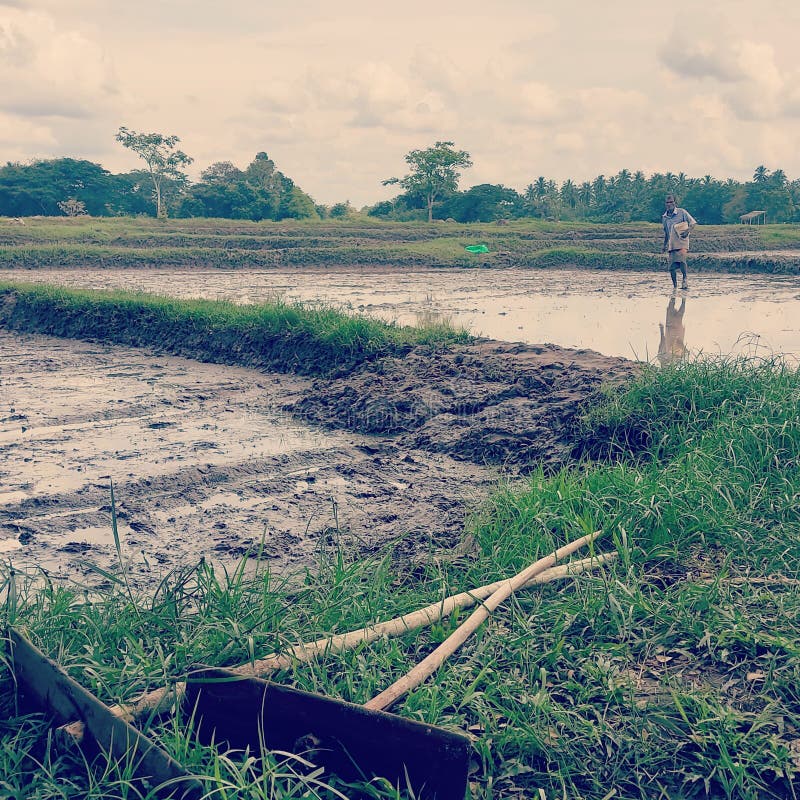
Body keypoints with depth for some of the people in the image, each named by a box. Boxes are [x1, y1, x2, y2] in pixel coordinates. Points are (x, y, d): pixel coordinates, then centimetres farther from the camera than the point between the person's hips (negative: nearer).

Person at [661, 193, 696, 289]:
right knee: (672, 267, 1)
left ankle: (685, 280, -16)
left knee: (681, 260, -28)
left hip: (682, 243, -5)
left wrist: (687, 231, -16)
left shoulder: (682, 212, -1)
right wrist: (665, 245, 25)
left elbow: (693, 222, 1)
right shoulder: (664, 217, 13)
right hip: (671, 244, 5)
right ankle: (674, 286, 13)